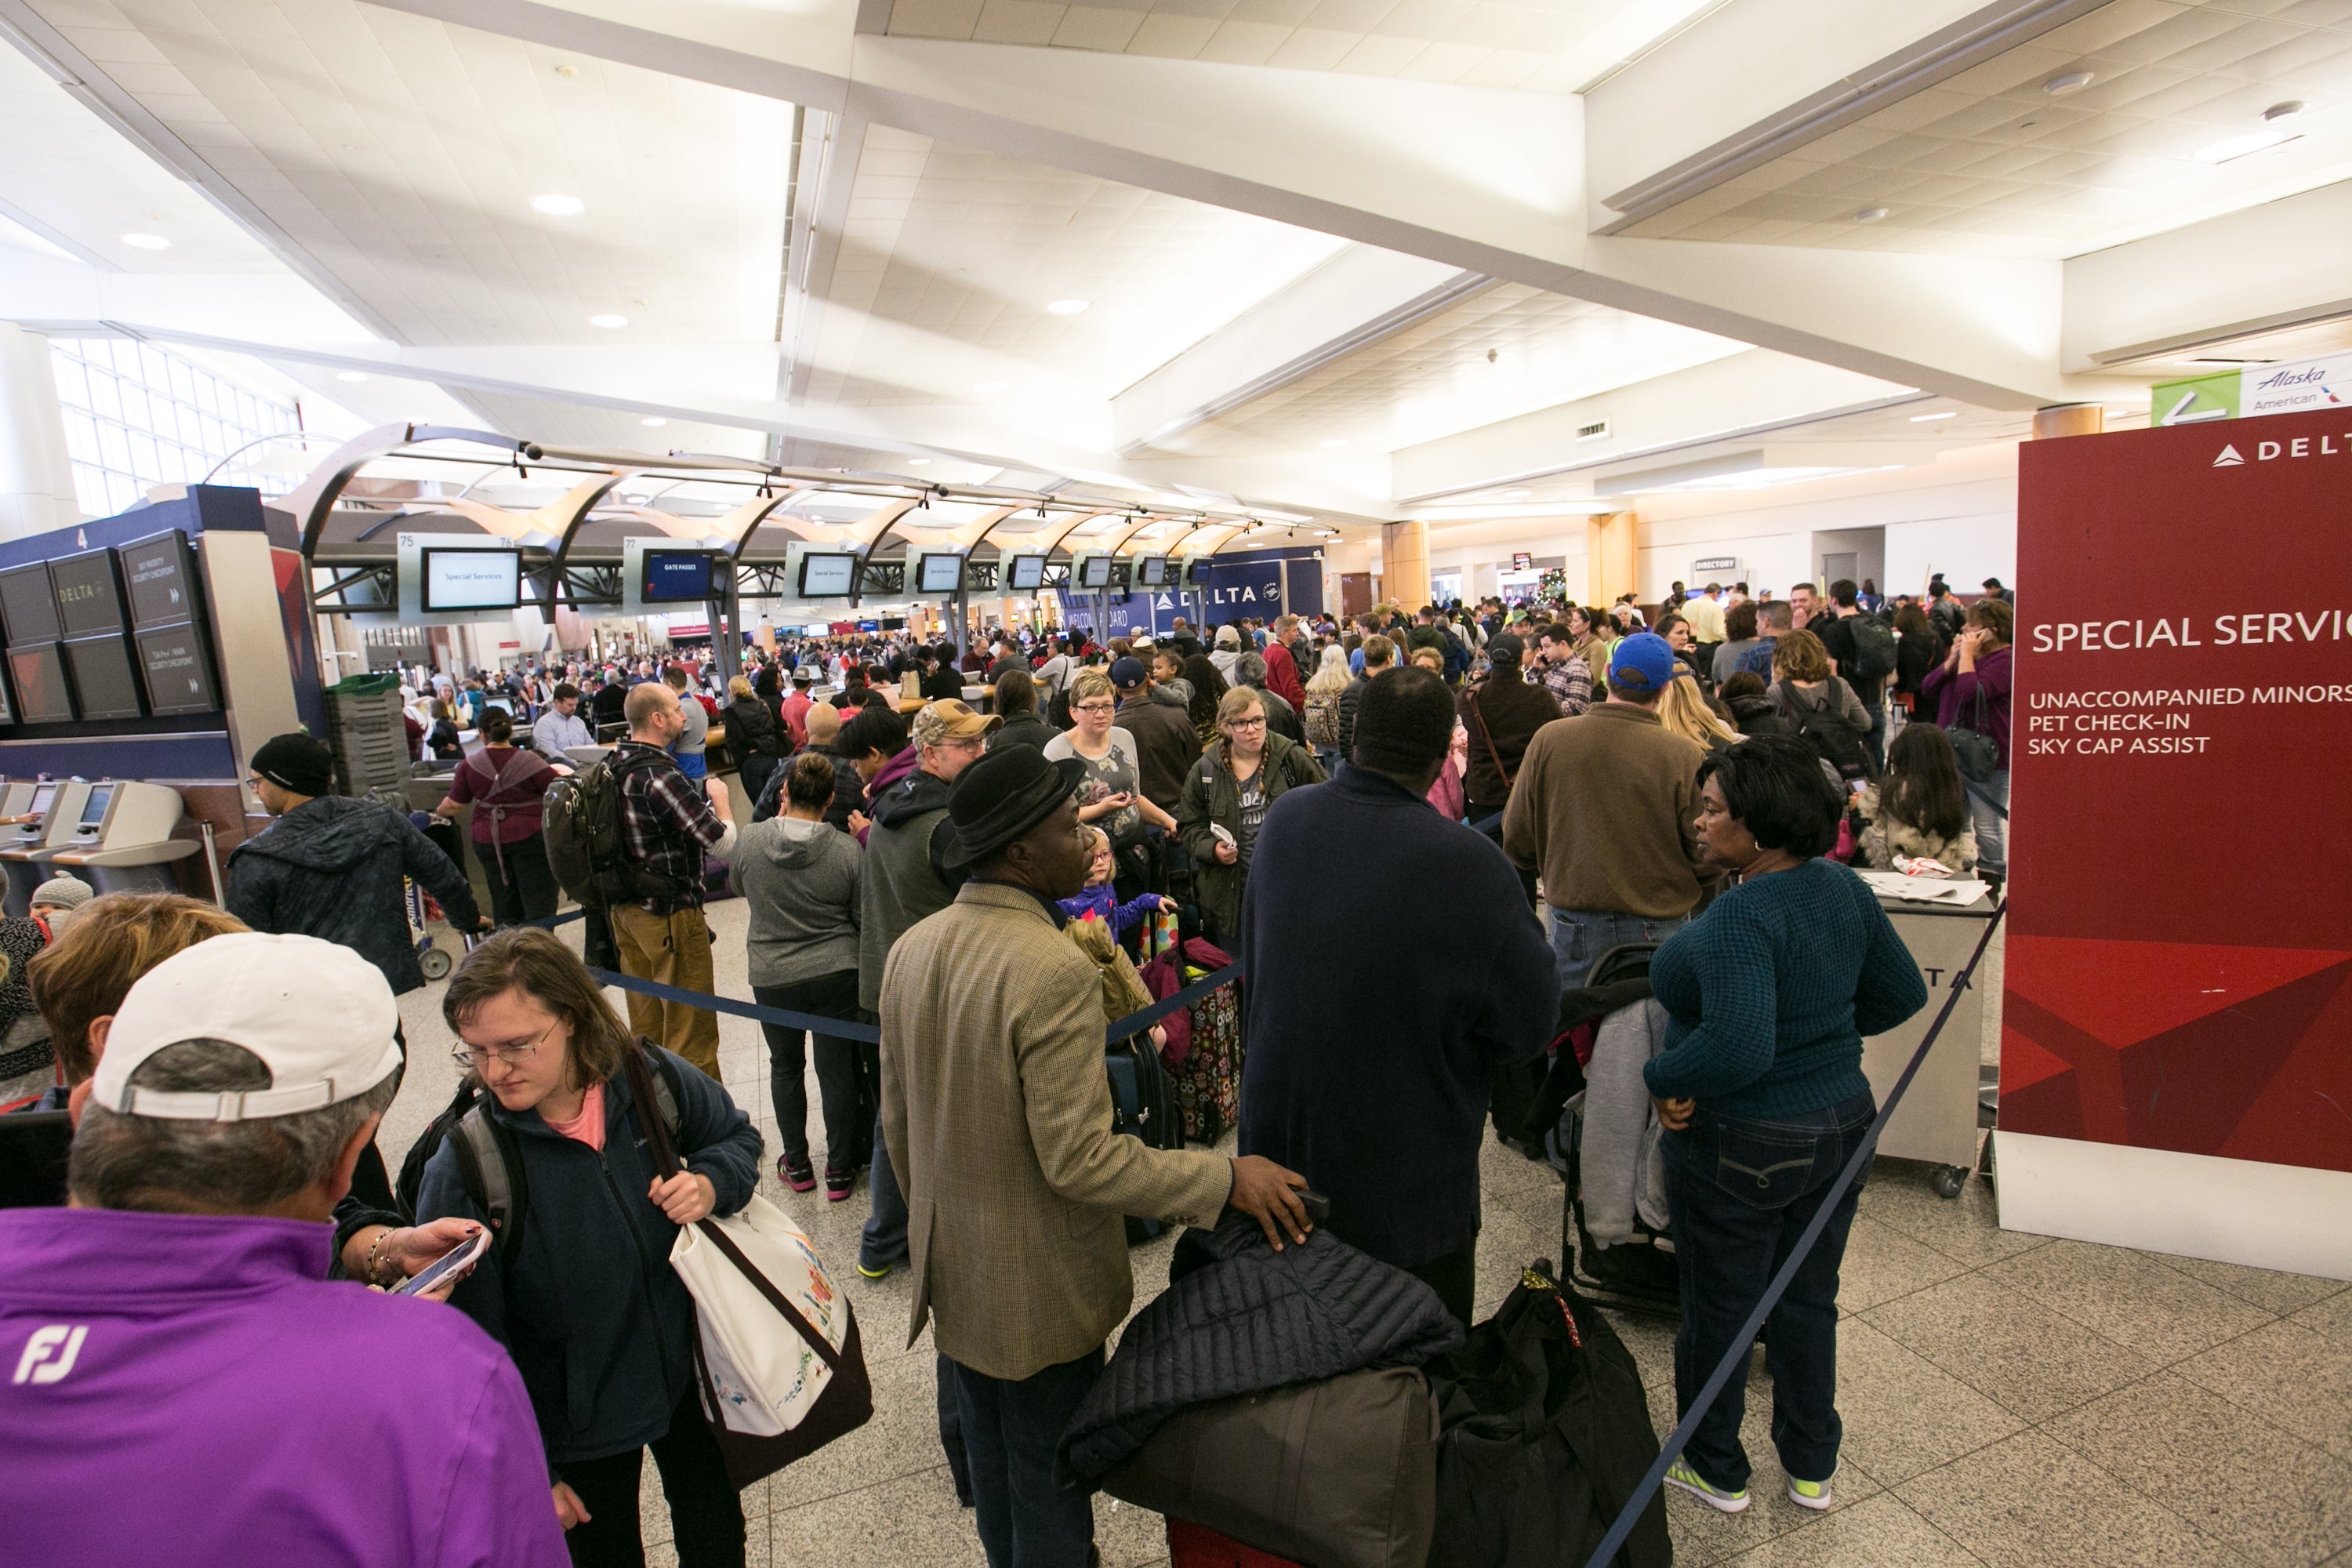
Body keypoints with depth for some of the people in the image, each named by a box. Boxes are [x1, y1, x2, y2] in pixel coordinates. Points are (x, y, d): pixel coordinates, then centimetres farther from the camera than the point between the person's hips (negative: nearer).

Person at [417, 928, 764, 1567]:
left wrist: (709, 1184, -20)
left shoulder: (653, 1078, -18)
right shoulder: (464, 1166, -25)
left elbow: (737, 1137, 3)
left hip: (688, 1365, 3)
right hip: (578, 1423, -3)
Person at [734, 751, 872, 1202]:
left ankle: (796, 1165, 30)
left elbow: (738, 885, 8)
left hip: (772, 975, 1)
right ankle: (839, 1169, 21)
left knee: (786, 1066, 19)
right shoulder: (848, 851, -16)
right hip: (837, 973, -1)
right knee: (838, 1068, 10)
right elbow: (863, 918, -4)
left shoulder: (749, 840, -13)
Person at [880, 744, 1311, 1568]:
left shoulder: (911, 950, -5)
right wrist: (1225, 1177, -22)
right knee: (1048, 1485, 17)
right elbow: (1078, 1159, -29)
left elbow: (898, 1123, 5)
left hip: (951, 1274, 7)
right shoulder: (1055, 970, -30)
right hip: (1041, 1293, -7)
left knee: (990, 1466, 28)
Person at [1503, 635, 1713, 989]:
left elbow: (1517, 840, -2)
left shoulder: (1549, 739, -10)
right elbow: (1708, 859, -9)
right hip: (1659, 930, -1)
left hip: (1572, 923, 2)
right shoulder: (1686, 757, -16)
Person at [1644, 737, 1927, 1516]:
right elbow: (1902, 993, 7)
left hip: (1743, 1150, -7)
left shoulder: (1739, 917, -29)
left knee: (1717, 1311, 14)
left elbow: (1739, 1046, -38)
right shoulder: (1843, 889, -4)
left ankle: (1715, 1470, 35)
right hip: (1840, 1124, 8)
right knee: (1810, 1302, 23)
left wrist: (1663, 1080, -22)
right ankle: (1812, 1467, 42)